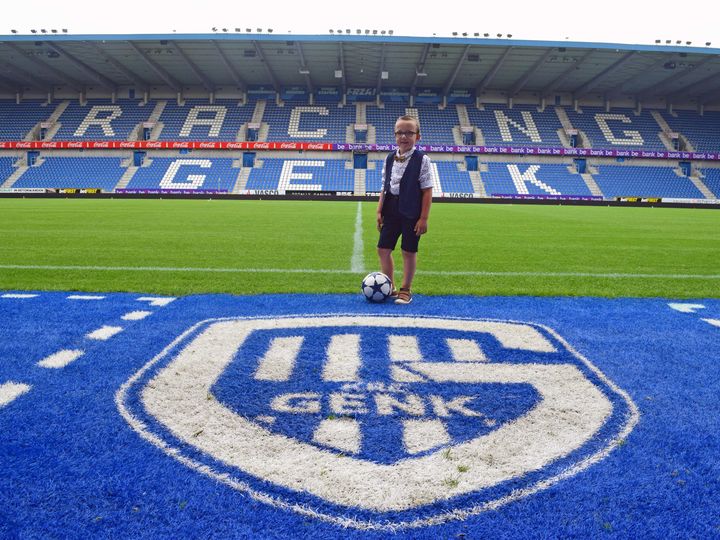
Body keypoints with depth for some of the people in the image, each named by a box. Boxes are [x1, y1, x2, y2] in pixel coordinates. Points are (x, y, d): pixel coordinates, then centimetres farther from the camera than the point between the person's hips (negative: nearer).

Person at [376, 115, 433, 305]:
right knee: (383, 249, 7)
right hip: (391, 211, 5)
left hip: (411, 213, -5)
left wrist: (423, 218, -13)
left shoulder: (422, 159, -8)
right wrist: (379, 211, 4)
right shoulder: (390, 158, 7)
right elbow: (385, 187, 10)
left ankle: (406, 290, 22)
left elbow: (427, 190, -9)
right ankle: (389, 287, 23)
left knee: (409, 252, 6)